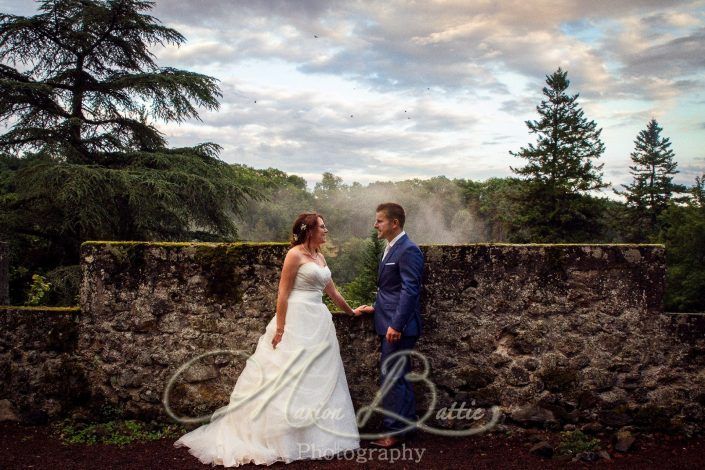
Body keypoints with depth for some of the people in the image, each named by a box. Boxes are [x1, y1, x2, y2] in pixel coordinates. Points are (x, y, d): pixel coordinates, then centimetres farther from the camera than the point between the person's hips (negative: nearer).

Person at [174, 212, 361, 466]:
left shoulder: (320, 257, 15)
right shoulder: (295, 254, -9)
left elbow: (332, 292, 23)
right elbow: (283, 293, -13)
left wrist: (351, 312, 31)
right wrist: (280, 328, -18)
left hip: (318, 323, 8)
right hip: (297, 322, -8)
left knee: (317, 379, 10)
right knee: (289, 378, -4)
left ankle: (311, 435, 21)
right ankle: (274, 436, 7)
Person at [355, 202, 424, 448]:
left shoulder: (408, 250, -15)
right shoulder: (391, 248, 15)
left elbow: (410, 290, -21)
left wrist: (396, 325, -24)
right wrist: (376, 308, 16)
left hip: (398, 326, -10)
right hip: (389, 323, 10)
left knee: (391, 377, -4)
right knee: (400, 375, 17)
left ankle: (394, 431, 6)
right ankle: (407, 422, 28)